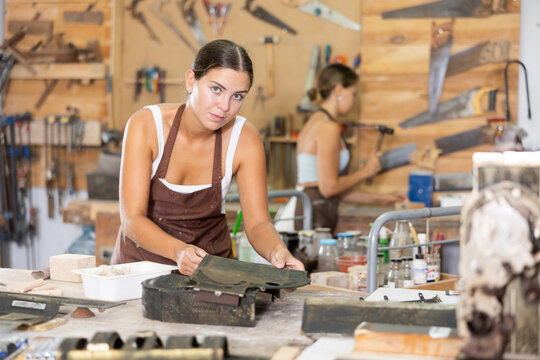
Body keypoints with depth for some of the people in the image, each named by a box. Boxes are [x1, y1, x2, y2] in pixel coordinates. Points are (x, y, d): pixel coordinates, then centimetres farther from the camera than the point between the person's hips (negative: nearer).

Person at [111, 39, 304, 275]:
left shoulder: (245, 140, -8)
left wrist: (277, 251, -30)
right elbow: (132, 220, -18)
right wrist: (179, 251, -36)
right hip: (142, 261, -1)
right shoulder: (146, 125, -13)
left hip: (209, 267, 1)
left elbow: (257, 223, -7)